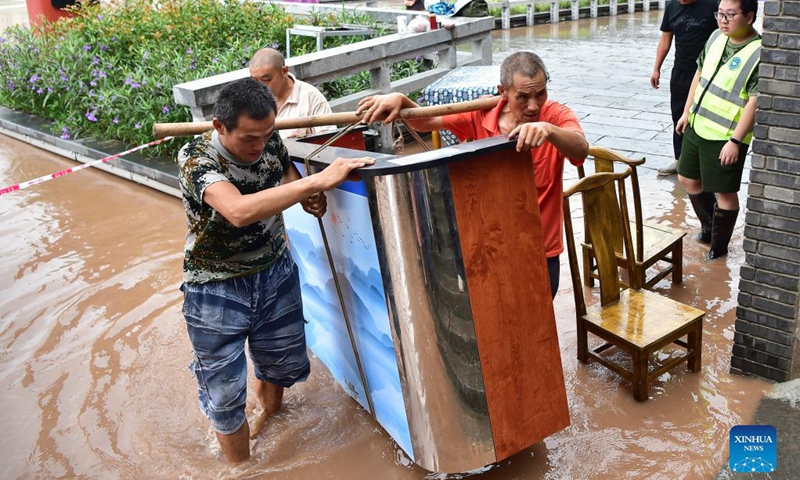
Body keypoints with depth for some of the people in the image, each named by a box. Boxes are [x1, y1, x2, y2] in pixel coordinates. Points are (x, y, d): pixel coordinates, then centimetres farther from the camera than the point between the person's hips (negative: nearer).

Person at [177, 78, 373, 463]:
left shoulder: (269, 141, -9)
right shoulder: (196, 158, -26)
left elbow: (285, 175, 10)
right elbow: (240, 211, -43)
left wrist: (307, 197, -14)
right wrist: (317, 181, -45)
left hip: (275, 273, 5)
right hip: (217, 289, -5)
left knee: (285, 365, 20)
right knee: (225, 392, 5)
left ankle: (269, 417, 54)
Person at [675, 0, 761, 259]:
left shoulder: (759, 53, -20)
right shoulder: (716, 37, 3)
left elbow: (754, 102, -21)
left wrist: (736, 141, -22)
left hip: (725, 138, -8)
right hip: (697, 127, 8)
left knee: (725, 192, 6)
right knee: (688, 179, 19)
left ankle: (719, 247, 22)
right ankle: (708, 225, 42)